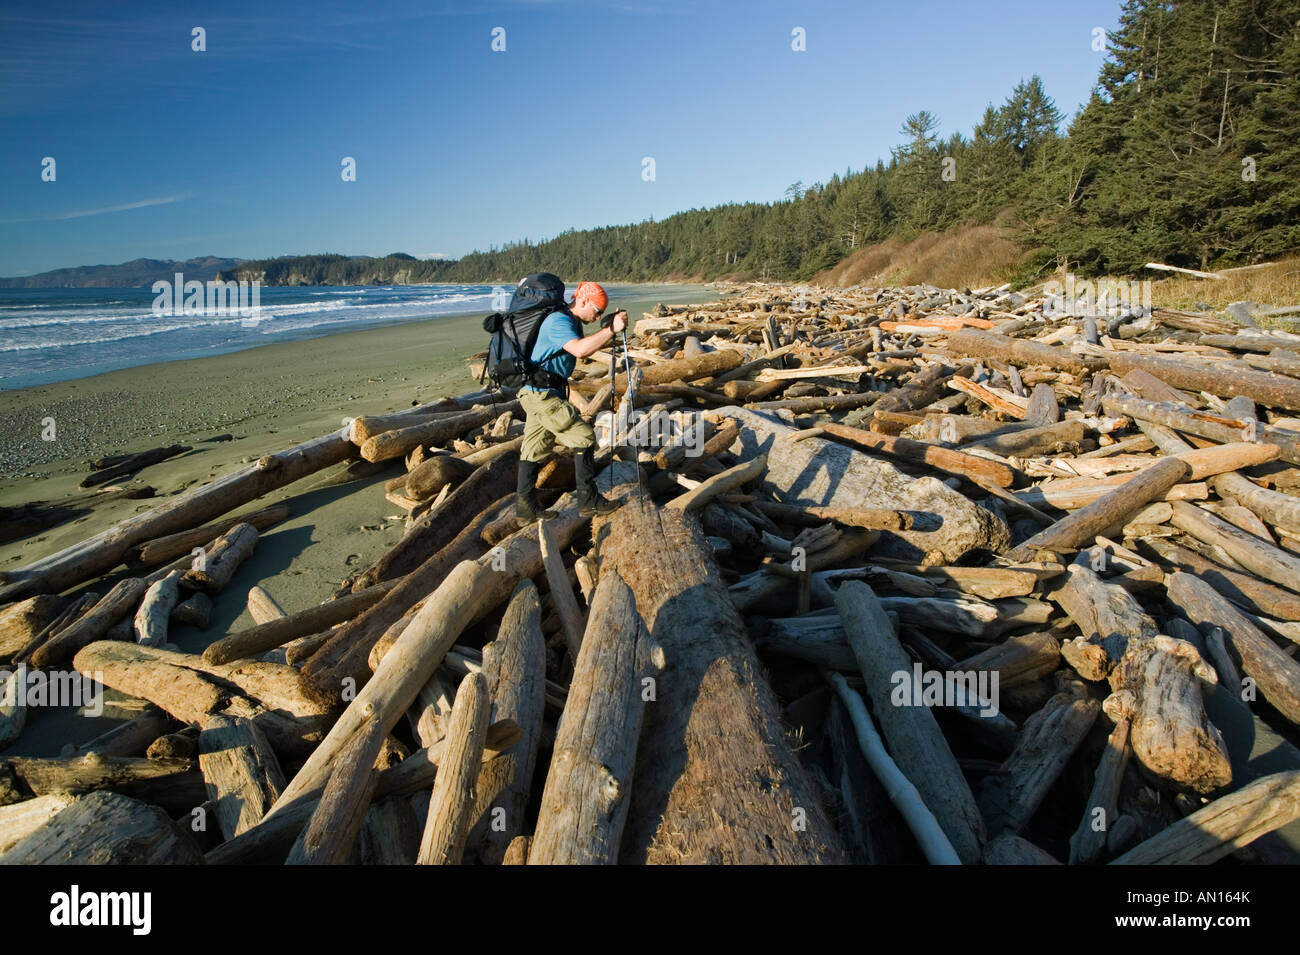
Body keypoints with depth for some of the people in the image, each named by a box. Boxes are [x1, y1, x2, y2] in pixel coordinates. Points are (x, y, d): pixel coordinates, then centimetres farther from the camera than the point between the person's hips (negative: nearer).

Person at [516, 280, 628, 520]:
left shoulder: (571, 322, 16)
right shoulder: (558, 321, -17)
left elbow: (584, 350, 28)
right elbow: (580, 349, -32)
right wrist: (611, 329, -28)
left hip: (535, 393, 11)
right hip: (543, 394, -11)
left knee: (535, 447, 11)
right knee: (584, 438, -7)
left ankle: (525, 505, 16)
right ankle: (588, 500, -2)